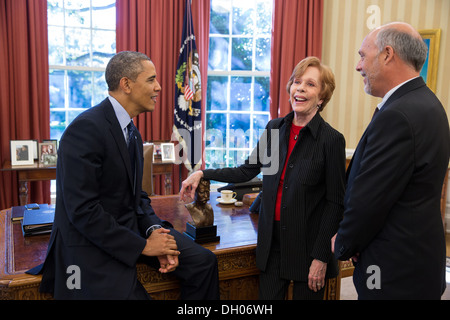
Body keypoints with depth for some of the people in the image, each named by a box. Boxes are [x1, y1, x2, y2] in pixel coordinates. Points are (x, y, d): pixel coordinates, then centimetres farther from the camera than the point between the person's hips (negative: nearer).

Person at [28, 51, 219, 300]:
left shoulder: (132, 132, 9)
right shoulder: (86, 128, -20)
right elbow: (82, 210, -24)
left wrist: (154, 230, -7)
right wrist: (142, 245, -20)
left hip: (131, 228, 8)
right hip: (92, 245, -8)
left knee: (204, 261, -1)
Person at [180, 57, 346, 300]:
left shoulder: (332, 140, -11)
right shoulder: (274, 128, 3)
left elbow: (335, 203, -9)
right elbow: (247, 171, 11)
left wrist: (321, 257, -11)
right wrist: (203, 174, 2)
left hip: (307, 243, -4)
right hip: (272, 239, 4)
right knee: (268, 295, 11)